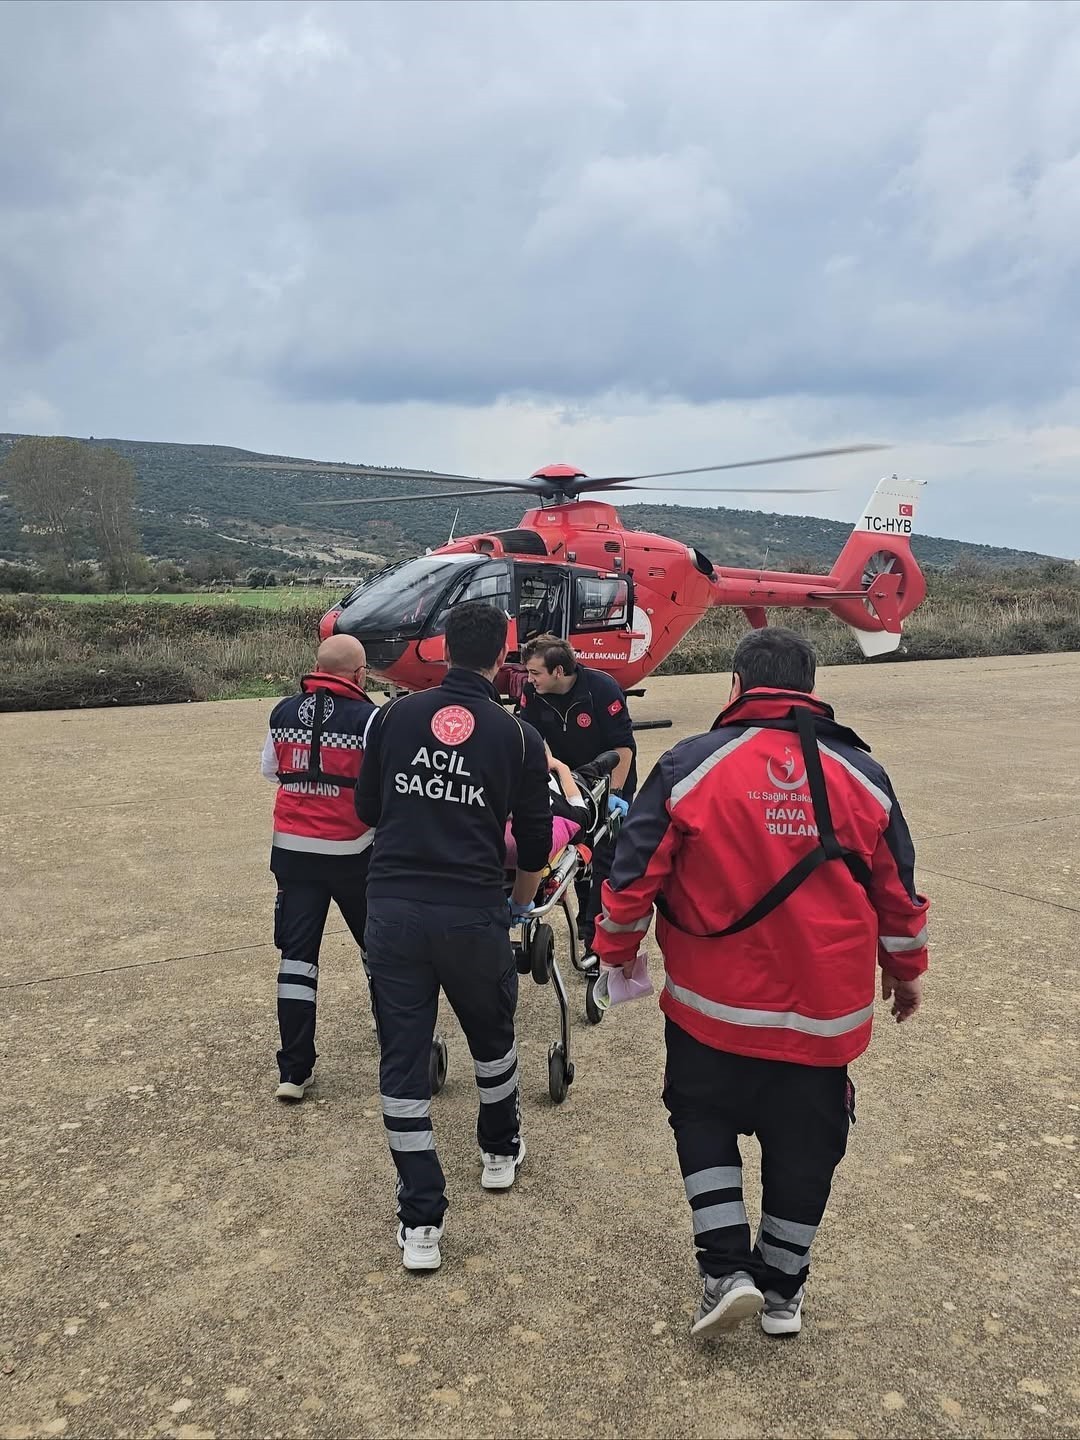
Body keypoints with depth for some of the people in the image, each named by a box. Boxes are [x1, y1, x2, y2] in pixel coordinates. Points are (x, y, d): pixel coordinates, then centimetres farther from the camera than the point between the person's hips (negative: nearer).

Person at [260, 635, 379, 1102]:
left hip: (293, 849, 3)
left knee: (296, 953, 7)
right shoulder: (367, 718, -14)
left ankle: (294, 1070, 8)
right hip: (352, 852, -3)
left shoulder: (282, 713, 1)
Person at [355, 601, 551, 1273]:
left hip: (392, 909, 1)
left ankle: (421, 1222, 12)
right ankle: (501, 1152, 46)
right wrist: (523, 901, 25)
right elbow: (536, 843, 5)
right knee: (492, 1037, 24)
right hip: (473, 915, 0)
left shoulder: (395, 715, 3)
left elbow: (367, 808, 13)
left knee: (403, 1060, 8)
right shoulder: (518, 734, -1)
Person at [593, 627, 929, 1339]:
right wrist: (906, 970, 21)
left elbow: (635, 873, -8)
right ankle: (783, 1288, 32)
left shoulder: (690, 766, -10)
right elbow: (899, 891, 7)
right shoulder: (862, 774, -1)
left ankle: (727, 1269, 12)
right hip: (825, 1011, 2)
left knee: (704, 1118, 21)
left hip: (713, 1004, -2)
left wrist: (617, 947, 9)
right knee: (804, 1143, 18)